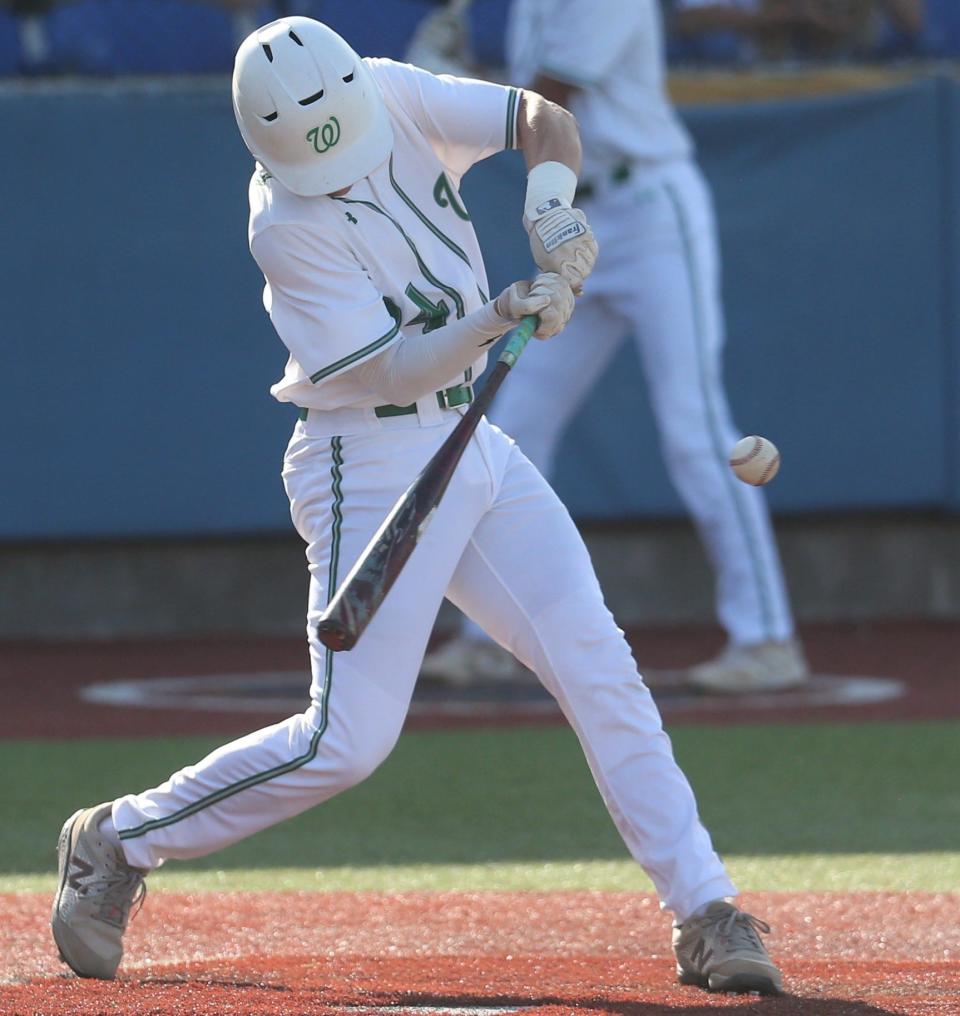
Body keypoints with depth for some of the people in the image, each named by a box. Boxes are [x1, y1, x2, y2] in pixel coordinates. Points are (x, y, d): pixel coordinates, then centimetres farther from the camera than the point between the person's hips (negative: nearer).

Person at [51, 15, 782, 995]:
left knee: (598, 667, -2)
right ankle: (118, 842, 6)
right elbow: (395, 369, -22)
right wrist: (496, 319, -37)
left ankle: (704, 914, 0)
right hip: (373, 464, -6)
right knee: (347, 738, -11)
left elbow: (543, 119, -3)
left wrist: (548, 206, -23)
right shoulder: (286, 224, -20)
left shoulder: (395, 96, -3)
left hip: (476, 452, 6)